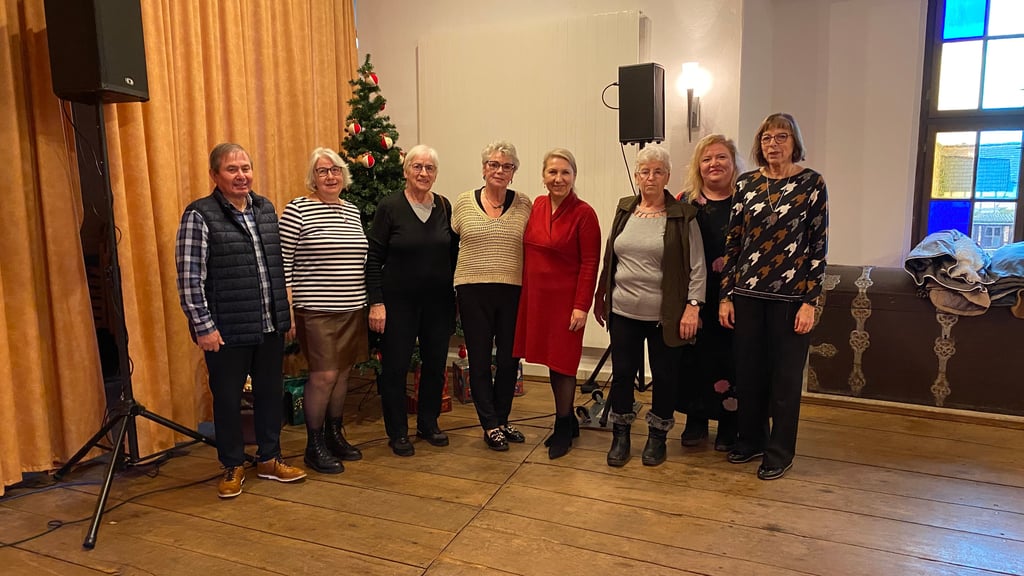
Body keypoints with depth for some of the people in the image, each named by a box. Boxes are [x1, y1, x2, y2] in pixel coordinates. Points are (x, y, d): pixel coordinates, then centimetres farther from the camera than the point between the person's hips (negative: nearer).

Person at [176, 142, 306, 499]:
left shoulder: (266, 209, 9)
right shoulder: (200, 215, -9)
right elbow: (189, 277, -12)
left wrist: (285, 312, 13)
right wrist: (203, 326, -14)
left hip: (270, 326, 5)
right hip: (227, 331, -5)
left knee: (270, 392, 15)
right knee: (228, 399, 9)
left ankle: (269, 459, 31)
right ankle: (233, 467, 27)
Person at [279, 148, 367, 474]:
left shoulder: (352, 211, 12)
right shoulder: (297, 209, -7)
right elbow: (283, 263, -9)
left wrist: (370, 301, 15)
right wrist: (287, 310, -12)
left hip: (353, 309, 6)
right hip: (317, 311, -6)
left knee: (343, 373, 12)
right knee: (323, 376, -5)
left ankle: (334, 435, 28)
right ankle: (314, 446, 12)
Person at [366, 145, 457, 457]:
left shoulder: (444, 206, 5)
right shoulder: (389, 207, -6)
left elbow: (454, 252, 11)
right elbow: (374, 259, -7)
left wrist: (455, 294, 7)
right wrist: (376, 302, -12)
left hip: (438, 301, 4)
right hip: (399, 301, -4)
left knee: (435, 364, 12)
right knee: (396, 367, 4)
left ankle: (428, 423, 31)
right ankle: (397, 432, 21)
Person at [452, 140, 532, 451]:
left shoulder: (523, 204, 3)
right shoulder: (464, 201, 3)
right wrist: (451, 284, 5)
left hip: (513, 291, 1)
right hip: (473, 290, -1)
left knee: (509, 358, 9)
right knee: (480, 358, 6)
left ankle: (502, 419, 29)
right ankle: (490, 425, 20)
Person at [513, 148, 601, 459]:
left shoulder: (584, 213, -12)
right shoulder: (537, 205, 5)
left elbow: (590, 264, -12)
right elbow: (529, 252, 11)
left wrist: (582, 306, -16)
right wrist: (524, 291, 9)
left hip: (566, 300, -5)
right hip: (535, 297, 6)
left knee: (561, 363, 3)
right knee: (551, 360, 14)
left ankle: (563, 428, 22)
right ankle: (568, 419, 33)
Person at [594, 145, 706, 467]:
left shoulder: (683, 216, -4)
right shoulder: (625, 210, 7)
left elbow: (697, 266, -5)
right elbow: (610, 258, 13)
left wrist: (693, 306, -13)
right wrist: (601, 298, 14)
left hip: (665, 316, -3)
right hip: (623, 312, 3)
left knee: (665, 377, 9)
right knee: (622, 374, 9)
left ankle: (657, 436, 28)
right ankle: (620, 436, 26)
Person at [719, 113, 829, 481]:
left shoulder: (811, 183, -2)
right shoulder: (747, 183, 6)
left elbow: (819, 245, -4)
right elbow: (732, 241, 6)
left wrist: (809, 301, -9)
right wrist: (726, 295, 2)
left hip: (790, 296, -3)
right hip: (746, 293, 3)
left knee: (785, 375, 7)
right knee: (748, 371, 11)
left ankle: (779, 452, 22)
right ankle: (751, 440, 30)